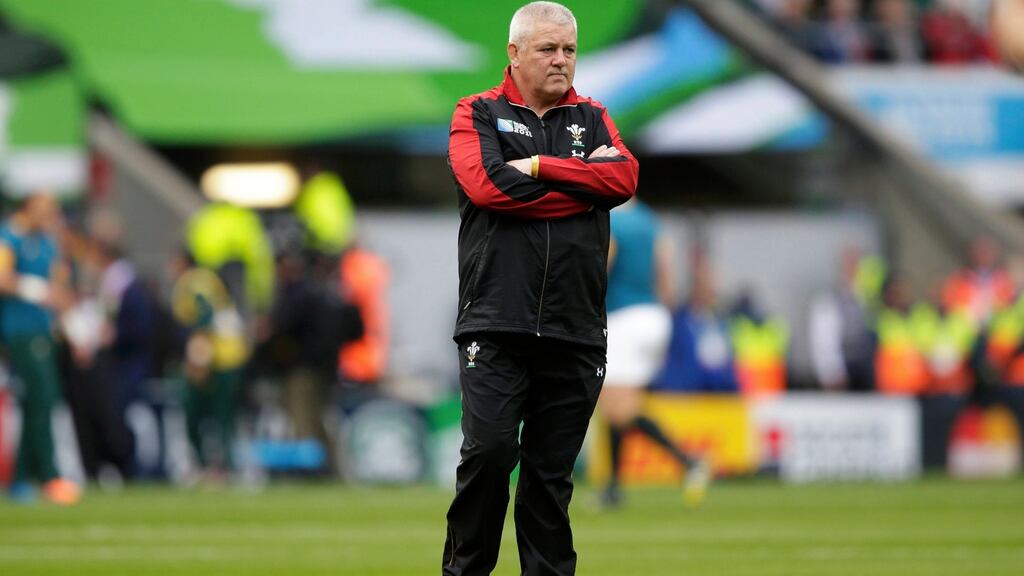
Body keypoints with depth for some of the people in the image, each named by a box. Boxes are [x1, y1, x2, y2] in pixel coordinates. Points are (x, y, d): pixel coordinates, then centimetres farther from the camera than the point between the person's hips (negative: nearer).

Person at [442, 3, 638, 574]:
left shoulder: (592, 118, 16)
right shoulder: (478, 114, 7)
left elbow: (624, 179, -3)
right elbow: (486, 185, -12)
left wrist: (537, 167, -8)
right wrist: (582, 183, -4)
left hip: (575, 329, 3)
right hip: (496, 327, -3)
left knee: (553, 472, 5)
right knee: (490, 451, -12)